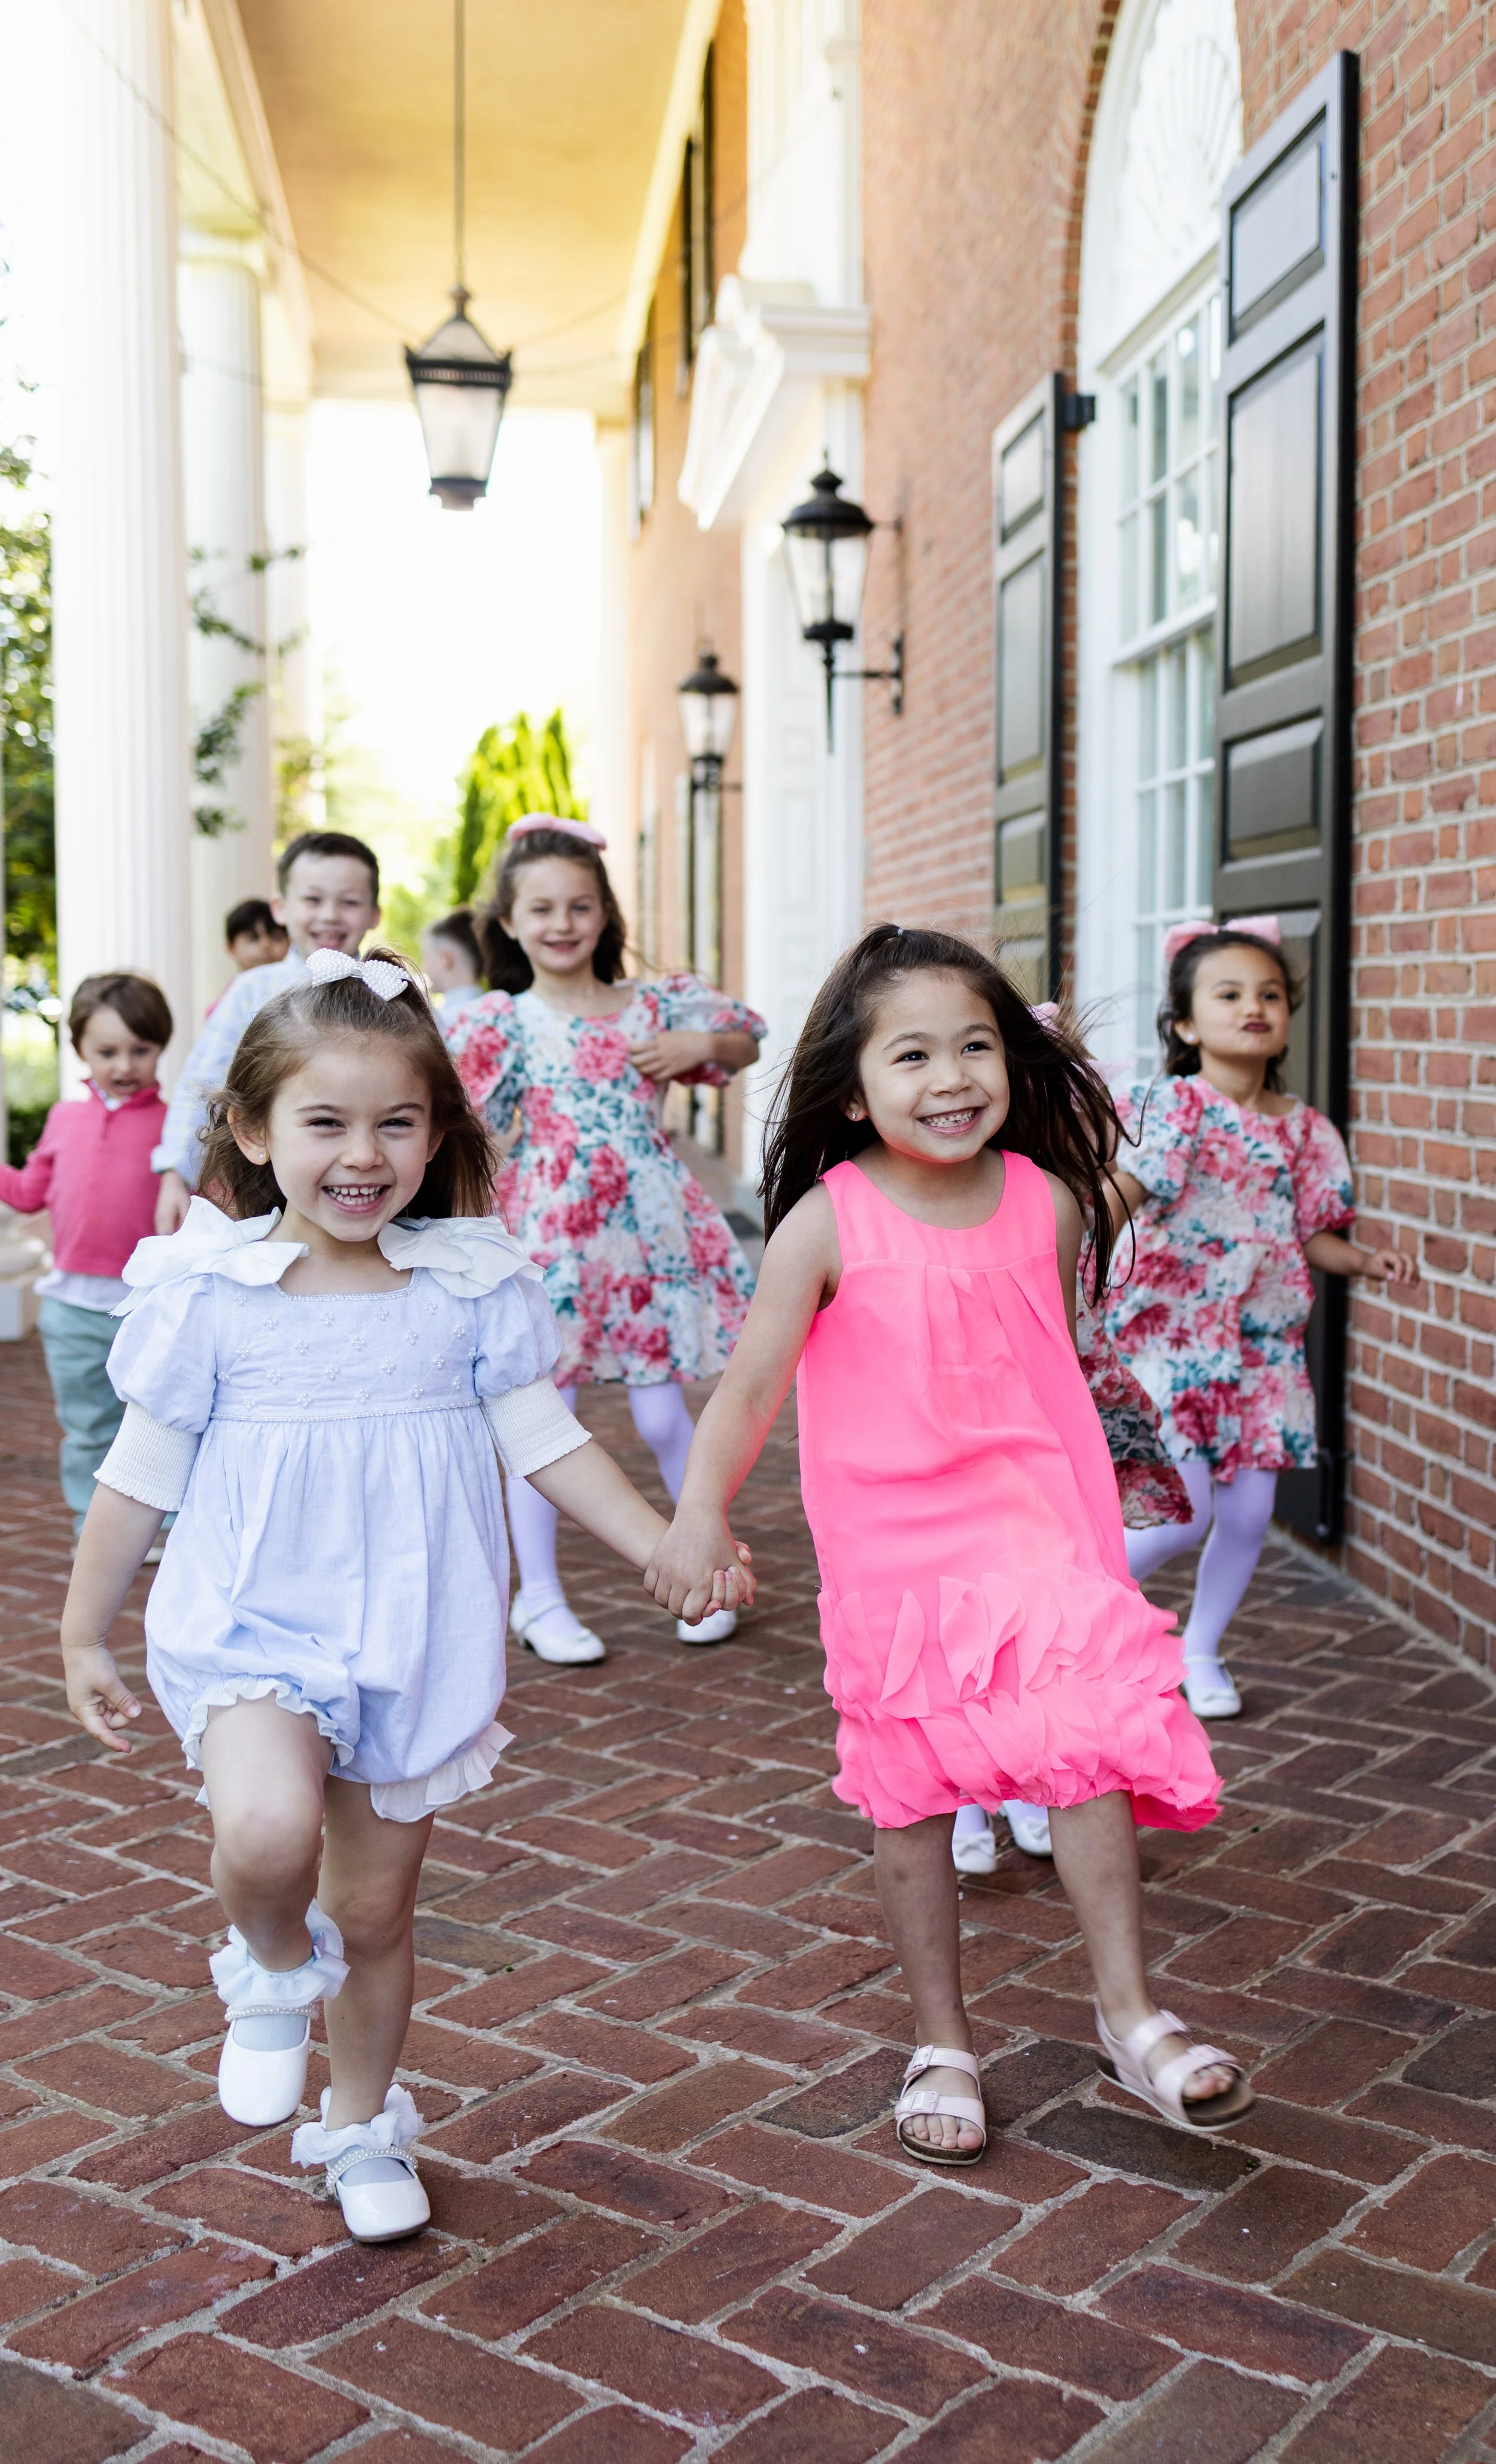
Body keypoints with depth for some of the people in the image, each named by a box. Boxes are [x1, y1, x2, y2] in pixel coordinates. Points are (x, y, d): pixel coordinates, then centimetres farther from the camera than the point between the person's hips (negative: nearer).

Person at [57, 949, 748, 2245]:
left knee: (379, 1907, 13)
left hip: (414, 1642, 2)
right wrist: (85, 1631, 8)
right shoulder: (210, 1293, -7)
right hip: (252, 1622, -2)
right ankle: (274, 1972, 6)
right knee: (269, 1828, -30)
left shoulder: (473, 1284, -3)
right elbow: (142, 1472, 1)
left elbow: (549, 1439, 2)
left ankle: (364, 2125, 39)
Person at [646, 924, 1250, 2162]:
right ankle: (942, 2043, 26)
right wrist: (701, 1512, -28)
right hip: (892, 1546, -1)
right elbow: (751, 1385, -13)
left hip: (1037, 1520, 1)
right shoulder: (828, 1223, -12)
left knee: (1089, 1743, -12)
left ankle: (1131, 2012, 5)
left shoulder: (1049, 1202, -2)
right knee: (912, 1794, 9)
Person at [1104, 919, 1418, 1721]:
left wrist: (1365, 1259, -6)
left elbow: (1313, 1235, 12)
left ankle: (1201, 1650, 29)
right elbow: (1119, 1194, -19)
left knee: (1249, 1514, 6)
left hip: (1263, 1344, 5)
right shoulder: (1169, 1109, -9)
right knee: (1187, 1512, -10)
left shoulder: (1302, 1129, 6)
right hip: (1171, 1335, -5)